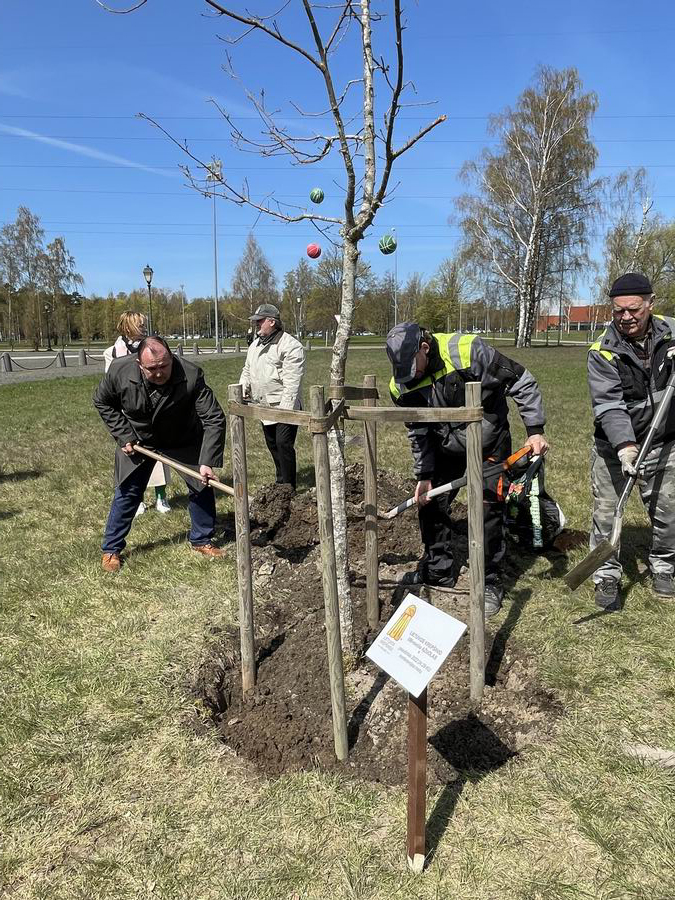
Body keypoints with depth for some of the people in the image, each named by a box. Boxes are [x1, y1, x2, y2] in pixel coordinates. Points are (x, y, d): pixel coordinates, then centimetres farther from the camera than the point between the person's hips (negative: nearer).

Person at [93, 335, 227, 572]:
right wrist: (123, 435, -13)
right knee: (126, 493, 3)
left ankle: (201, 540, 23)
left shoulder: (191, 376, -35)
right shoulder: (119, 371, -28)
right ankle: (111, 549, 19)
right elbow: (103, 403, -6)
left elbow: (214, 419, -31)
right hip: (136, 440, 0)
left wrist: (207, 462, -39)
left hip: (183, 440, 0)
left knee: (201, 485, 2)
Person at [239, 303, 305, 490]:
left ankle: (288, 487, -2)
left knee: (284, 444, -12)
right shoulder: (255, 345, 14)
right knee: (272, 444, 17)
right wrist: (243, 388, 5)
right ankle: (281, 481, 32)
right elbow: (247, 370, 25)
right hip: (264, 407, 9)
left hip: (284, 406, -9)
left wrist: (285, 408, -24)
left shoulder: (290, 345, -15)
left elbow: (292, 382, -20)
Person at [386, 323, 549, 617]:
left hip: (489, 443, -5)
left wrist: (535, 430, -21)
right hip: (446, 447, 5)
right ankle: (438, 571, 28)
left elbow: (522, 383, -20)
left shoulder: (467, 350, -29)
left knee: (487, 510, -8)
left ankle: (490, 584, 10)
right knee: (429, 503, 7)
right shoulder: (402, 385, -13)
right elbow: (418, 432, 0)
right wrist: (424, 475, -2)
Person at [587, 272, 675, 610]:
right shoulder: (602, 351, -15)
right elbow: (609, 404, -23)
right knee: (607, 513, 1)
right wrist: (624, 446, -37)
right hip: (615, 446, -3)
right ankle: (607, 575, 18)